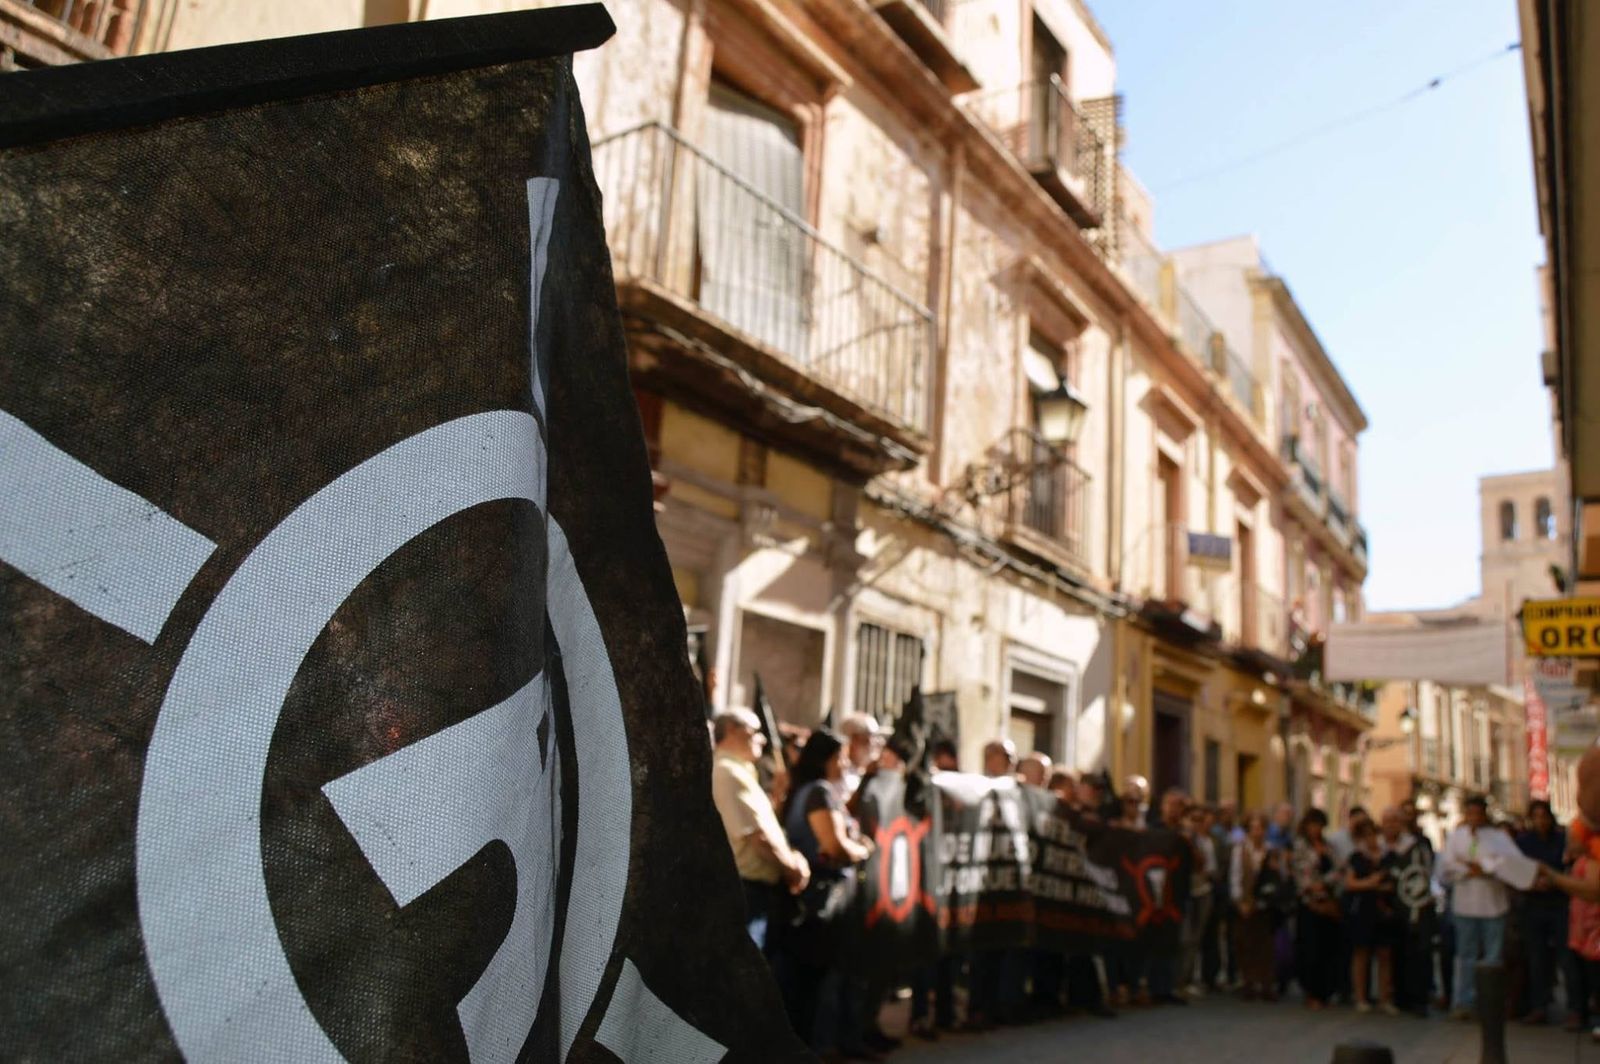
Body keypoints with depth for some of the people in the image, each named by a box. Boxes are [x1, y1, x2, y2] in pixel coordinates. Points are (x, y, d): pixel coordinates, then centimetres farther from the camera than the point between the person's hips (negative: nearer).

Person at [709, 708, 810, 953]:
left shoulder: (737, 772, 18)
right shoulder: (729, 772, -15)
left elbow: (764, 822, 17)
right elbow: (758, 834, -19)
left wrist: (790, 857, 1)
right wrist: (792, 865, -5)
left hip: (757, 886, 11)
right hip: (746, 888, -11)